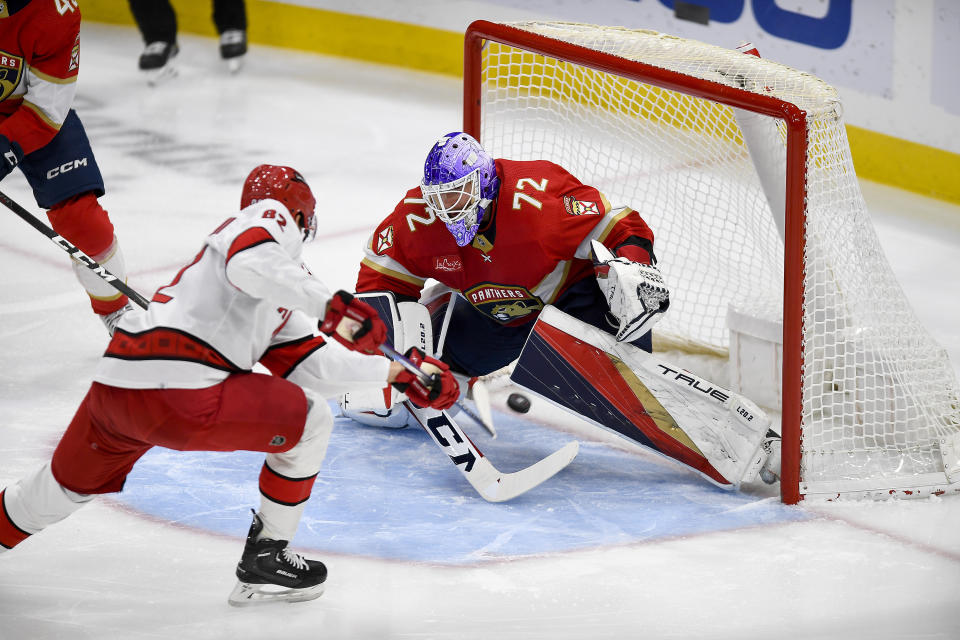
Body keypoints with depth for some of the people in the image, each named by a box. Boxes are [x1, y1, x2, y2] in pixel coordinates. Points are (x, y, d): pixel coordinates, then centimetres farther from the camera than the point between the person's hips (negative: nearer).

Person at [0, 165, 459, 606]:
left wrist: (400, 373, 30)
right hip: (179, 393, -9)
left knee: (71, 482, 34)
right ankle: (264, 561, 16)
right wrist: (330, 305, -15)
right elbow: (249, 263, -19)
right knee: (310, 420, 9)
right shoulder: (272, 217, 5)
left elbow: (314, 367, 27)